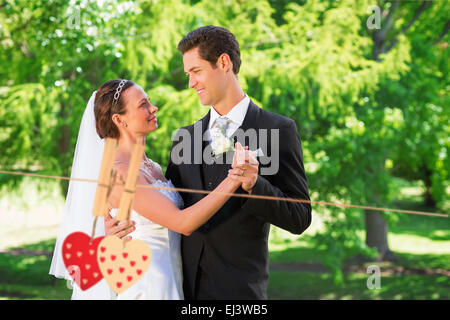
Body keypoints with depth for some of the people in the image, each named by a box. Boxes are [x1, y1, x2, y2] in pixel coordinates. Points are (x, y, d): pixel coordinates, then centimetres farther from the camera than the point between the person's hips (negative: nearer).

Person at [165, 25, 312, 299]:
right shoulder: (185, 139, 14)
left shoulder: (278, 130, -1)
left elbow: (299, 218, -4)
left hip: (237, 288, -4)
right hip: (182, 287, 4)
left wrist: (254, 185, -21)